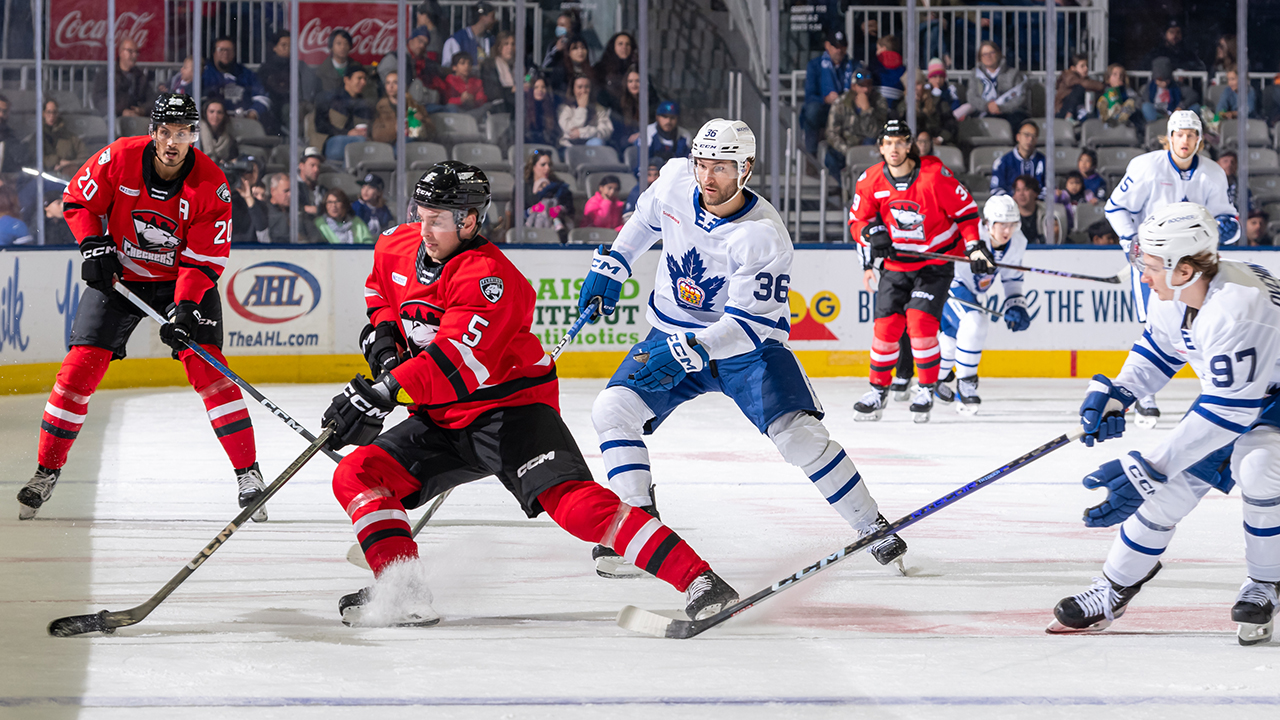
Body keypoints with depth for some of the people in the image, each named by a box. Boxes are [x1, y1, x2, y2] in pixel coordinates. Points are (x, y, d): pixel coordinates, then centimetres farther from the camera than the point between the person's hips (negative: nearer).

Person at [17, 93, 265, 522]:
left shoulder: (211, 185, -20)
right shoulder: (119, 159, -18)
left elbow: (205, 259, -18)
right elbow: (78, 199, -1)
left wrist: (186, 308, -30)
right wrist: (93, 245, -16)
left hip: (184, 281, -1)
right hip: (117, 275, 1)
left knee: (205, 366, -16)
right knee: (81, 366, -7)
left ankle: (248, 474, -10)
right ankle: (46, 472, 5)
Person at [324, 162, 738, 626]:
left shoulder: (488, 277, -24)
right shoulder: (398, 249, 2)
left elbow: (454, 361, -34)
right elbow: (379, 294, 26)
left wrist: (380, 395, -41)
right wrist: (384, 339, 5)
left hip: (509, 408, -8)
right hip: (442, 418, 8)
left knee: (570, 500, -27)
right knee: (356, 475, -6)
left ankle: (697, 580, -31)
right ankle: (402, 593, -10)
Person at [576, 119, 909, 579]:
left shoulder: (762, 237, -28)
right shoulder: (676, 180, -11)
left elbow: (752, 322, -30)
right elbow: (647, 217, 14)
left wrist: (691, 351, -41)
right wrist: (612, 264, 10)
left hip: (748, 346, -5)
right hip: (675, 336, 5)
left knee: (797, 433, -19)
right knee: (615, 411, -14)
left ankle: (873, 527, -3)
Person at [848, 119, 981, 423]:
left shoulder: (935, 174, -18)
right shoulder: (870, 181, -8)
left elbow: (965, 209, -8)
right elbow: (857, 221, 3)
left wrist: (974, 246, -14)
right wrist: (872, 234, -18)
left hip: (936, 261, -3)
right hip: (896, 261, 3)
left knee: (920, 321, -17)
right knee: (886, 326, -2)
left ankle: (926, 389, -3)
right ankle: (878, 391, 12)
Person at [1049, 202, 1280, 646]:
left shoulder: (1237, 309, -39)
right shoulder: (1176, 293, -12)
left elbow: (1229, 413, -37)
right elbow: (1160, 347, 11)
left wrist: (1146, 470, -36)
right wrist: (1114, 394, -6)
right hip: (1226, 390, 8)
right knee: (1174, 484, 2)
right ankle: (1116, 586, 22)